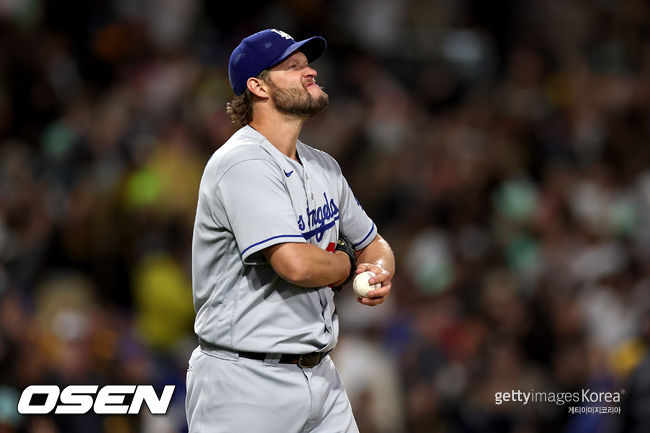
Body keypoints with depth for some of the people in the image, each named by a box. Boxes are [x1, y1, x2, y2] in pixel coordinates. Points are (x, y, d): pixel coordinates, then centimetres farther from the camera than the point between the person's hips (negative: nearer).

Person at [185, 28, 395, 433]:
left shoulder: (323, 167, 13)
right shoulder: (243, 164, -15)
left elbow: (373, 243, 25)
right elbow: (296, 264, -25)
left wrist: (380, 275, 0)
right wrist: (348, 265, -4)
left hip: (320, 375, 8)